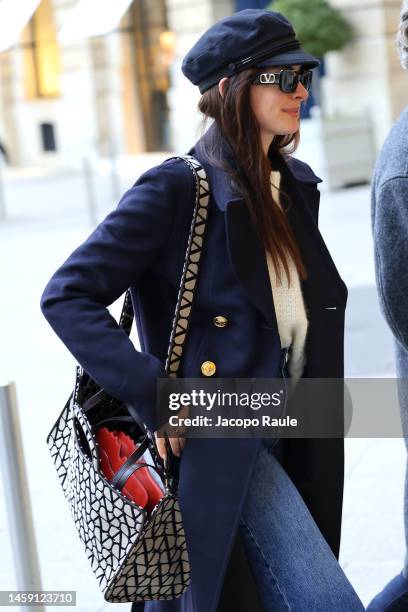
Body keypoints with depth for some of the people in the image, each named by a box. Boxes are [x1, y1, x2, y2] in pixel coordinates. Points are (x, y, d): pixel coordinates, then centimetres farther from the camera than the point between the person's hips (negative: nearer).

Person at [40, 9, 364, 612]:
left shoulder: (296, 184, 8)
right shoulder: (176, 189, -15)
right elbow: (67, 296, -16)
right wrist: (153, 396, -22)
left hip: (291, 437, 8)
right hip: (221, 441, -8)